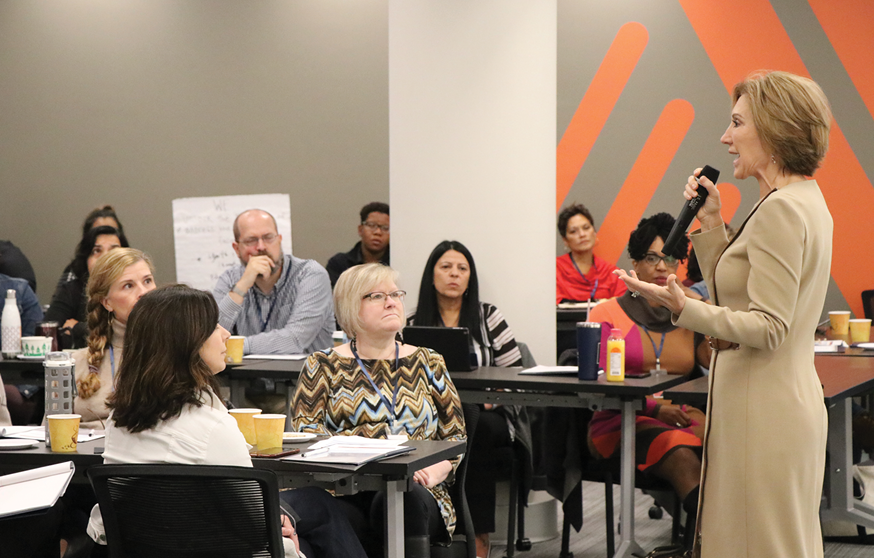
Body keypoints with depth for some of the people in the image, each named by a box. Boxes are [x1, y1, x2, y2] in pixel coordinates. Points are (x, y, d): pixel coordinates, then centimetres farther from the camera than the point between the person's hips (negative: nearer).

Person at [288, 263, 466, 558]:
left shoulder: (427, 363, 20)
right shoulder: (323, 365, 14)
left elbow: (455, 435, 18)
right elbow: (304, 433, 0)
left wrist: (435, 470, -7)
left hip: (412, 492, 2)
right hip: (345, 494, -2)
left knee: (402, 500, -37)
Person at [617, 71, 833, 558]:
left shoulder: (781, 210, -17)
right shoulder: (807, 201, 14)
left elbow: (768, 328, -22)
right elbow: (736, 297, 18)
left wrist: (683, 308, -30)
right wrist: (712, 223, 12)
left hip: (764, 411, -10)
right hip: (792, 399, 10)